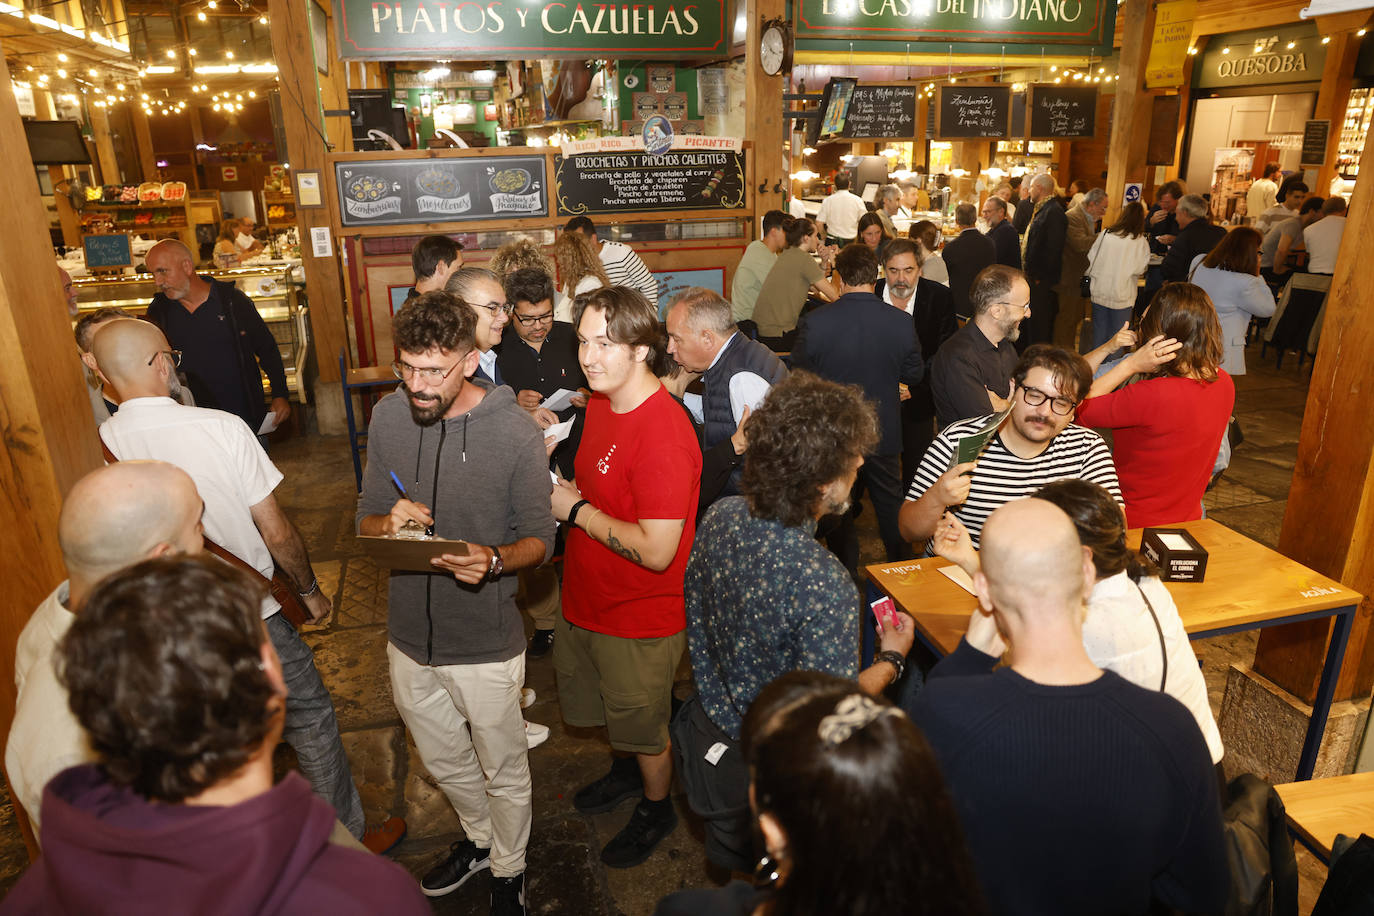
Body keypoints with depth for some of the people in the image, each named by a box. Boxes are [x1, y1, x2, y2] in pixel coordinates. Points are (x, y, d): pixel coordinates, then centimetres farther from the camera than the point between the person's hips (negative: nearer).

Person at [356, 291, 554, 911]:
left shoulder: (516, 432, -19)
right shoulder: (388, 417, -7)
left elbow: (539, 540, -10)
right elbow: (366, 521, 2)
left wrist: (493, 558, -32)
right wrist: (388, 523, -22)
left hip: (486, 644, -4)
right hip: (408, 634, 5)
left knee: (504, 774, 18)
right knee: (443, 762, 28)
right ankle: (479, 839, 58)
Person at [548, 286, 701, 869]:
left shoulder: (664, 432, -31)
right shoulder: (601, 401, -2)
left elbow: (656, 550, -32)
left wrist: (576, 510, -23)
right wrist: (563, 493, -5)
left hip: (640, 618, -8)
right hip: (587, 600, 9)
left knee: (642, 727, 17)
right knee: (601, 706, 30)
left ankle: (656, 808, 45)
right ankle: (624, 772, 58)